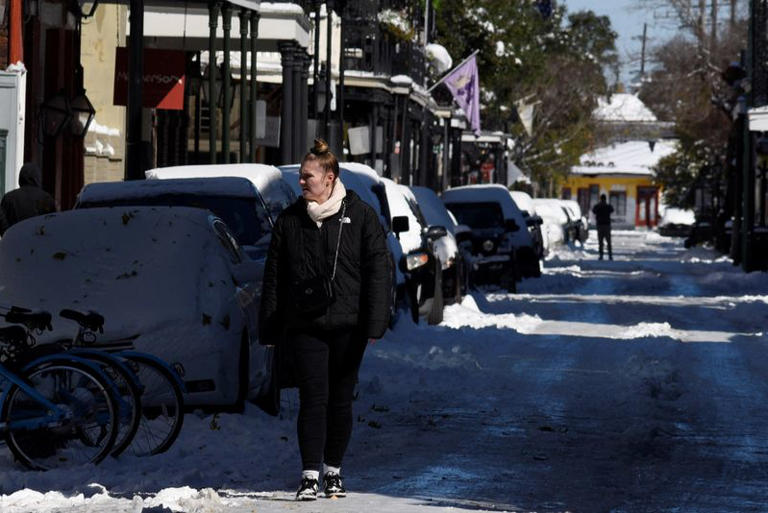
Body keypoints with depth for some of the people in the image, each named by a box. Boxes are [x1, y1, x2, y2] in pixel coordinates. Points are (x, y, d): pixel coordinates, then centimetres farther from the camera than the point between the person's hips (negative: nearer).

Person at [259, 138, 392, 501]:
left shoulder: (360, 216, -1)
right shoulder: (290, 220, 7)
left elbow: (378, 270, -3)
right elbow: (273, 277, 10)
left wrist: (375, 323, -10)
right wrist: (269, 329, 7)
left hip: (347, 327, -1)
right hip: (304, 327, 1)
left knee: (341, 400, 7)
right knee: (313, 399, -7)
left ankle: (334, 472, 19)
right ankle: (310, 476, -9)